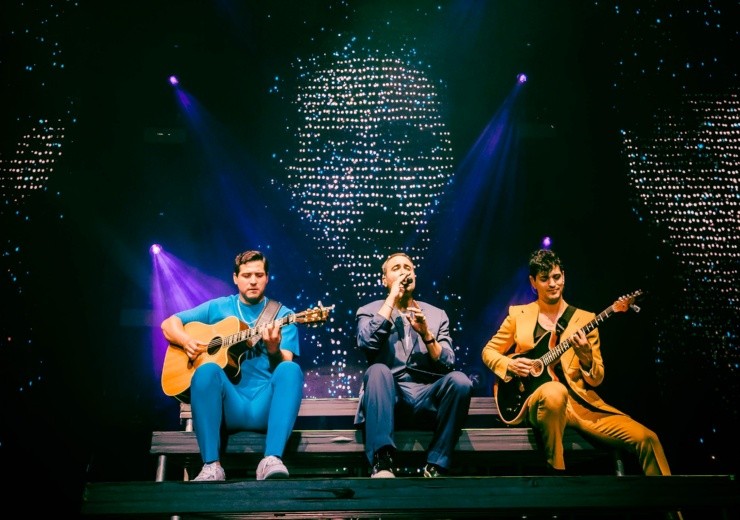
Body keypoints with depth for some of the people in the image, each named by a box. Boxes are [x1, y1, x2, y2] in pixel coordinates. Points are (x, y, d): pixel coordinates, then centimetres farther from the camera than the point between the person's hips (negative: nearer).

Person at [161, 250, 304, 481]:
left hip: (266, 407, 0)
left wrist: (274, 349, -26)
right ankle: (212, 465, -34)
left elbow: (285, 365, -3)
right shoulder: (218, 307, 14)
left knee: (291, 370, -30)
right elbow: (168, 324, 15)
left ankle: (272, 459, -42)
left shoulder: (282, 315, 9)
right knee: (207, 370, -31)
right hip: (229, 406, 1)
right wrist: (186, 341, -6)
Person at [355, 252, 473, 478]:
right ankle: (382, 463, -38)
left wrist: (426, 333, -11)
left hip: (425, 395, 2)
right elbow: (367, 342, -11)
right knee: (378, 370, -34)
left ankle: (436, 467, -22)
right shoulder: (370, 311, 13)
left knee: (459, 380, -28)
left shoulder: (436, 314, 17)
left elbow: (447, 365, 5)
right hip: (387, 394, -2)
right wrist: (393, 297, -6)